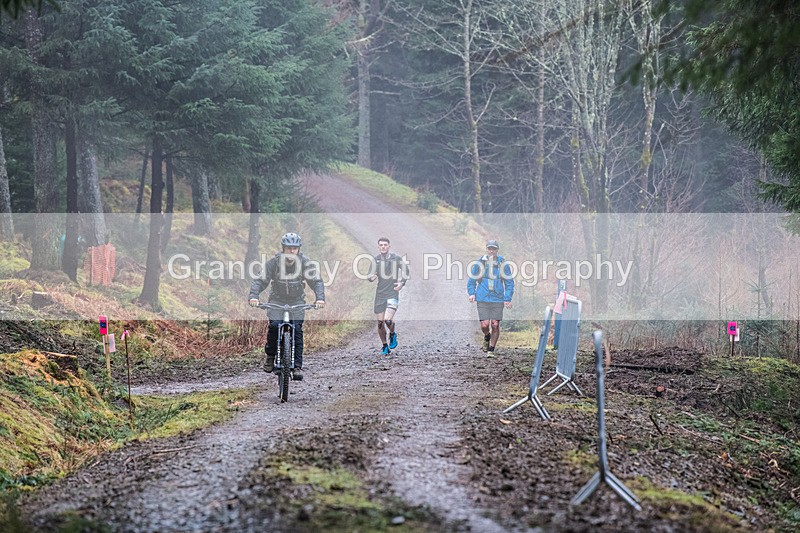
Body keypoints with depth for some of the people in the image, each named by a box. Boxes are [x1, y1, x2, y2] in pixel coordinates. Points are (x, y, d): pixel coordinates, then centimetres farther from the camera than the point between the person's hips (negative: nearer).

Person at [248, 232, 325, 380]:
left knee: (297, 329, -15)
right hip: (277, 299, -1)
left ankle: (298, 366, -12)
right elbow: (261, 280, -17)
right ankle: (270, 356, 1)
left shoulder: (305, 262, -14)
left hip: (297, 301, 1)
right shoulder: (275, 261, -16)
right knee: (274, 325, -22)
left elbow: (316, 281, -14)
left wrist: (320, 298, -31)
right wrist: (253, 296, -34)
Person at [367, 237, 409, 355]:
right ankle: (385, 347, 21)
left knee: (388, 320, -18)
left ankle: (393, 335, 15)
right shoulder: (375, 259, 2)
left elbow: (405, 270, 12)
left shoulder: (396, 258, -4)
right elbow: (370, 276, 12)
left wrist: (402, 283, 0)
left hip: (393, 294, -3)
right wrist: (371, 277, -12)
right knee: (380, 323, 2)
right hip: (380, 295, 3)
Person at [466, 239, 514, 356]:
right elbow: (471, 280, 12)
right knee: (484, 325, -7)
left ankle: (491, 349, 12)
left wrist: (507, 299, 0)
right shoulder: (479, 263, 2)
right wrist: (472, 293, -1)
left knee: (495, 325, -2)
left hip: (498, 300, 0)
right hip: (483, 300, 0)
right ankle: (487, 337, 27)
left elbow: (509, 283, 7)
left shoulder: (503, 264, 1)